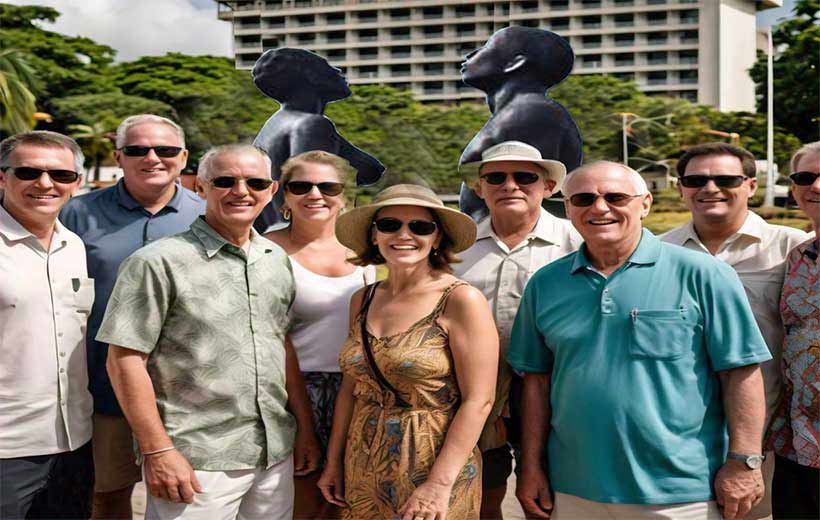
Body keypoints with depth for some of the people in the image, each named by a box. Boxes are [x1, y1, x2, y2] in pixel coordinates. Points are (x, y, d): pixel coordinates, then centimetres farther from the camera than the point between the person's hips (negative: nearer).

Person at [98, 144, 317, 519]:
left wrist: (305, 429, 12)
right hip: (197, 461, -5)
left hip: (276, 454, 6)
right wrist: (157, 451, -14)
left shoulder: (277, 260, 8)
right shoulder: (157, 262, -10)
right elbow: (124, 359, -11)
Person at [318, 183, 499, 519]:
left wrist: (439, 484, -19)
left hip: (433, 465, -5)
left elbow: (478, 400, -16)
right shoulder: (362, 301, 4)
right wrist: (334, 461, 9)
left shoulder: (460, 300, -13)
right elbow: (351, 386, 11)